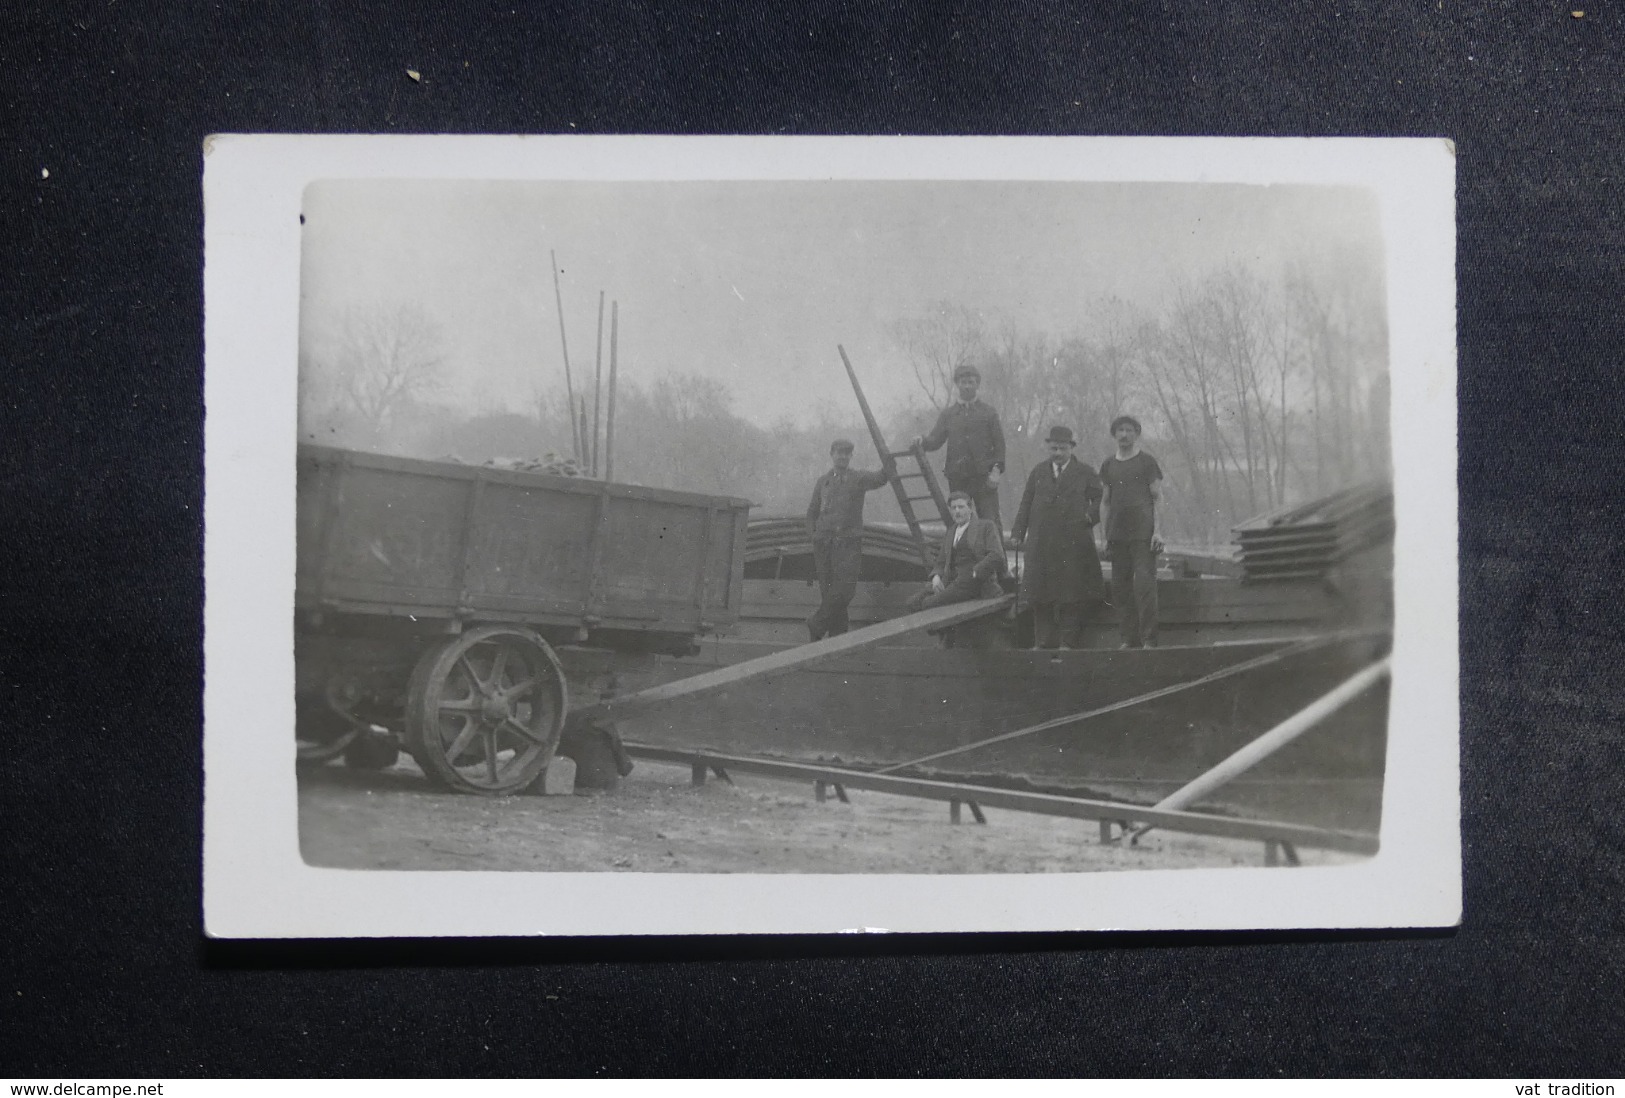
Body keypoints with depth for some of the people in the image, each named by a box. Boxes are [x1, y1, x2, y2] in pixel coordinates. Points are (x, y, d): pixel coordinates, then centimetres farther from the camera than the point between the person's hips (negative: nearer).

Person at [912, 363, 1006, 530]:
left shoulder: (988, 412, 9)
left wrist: (996, 469, -9)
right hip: (957, 477, 2)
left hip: (984, 477, -2)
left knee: (991, 522, -7)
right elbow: (935, 440, 7)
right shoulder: (948, 414, 14)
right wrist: (923, 441, -16)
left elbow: (999, 443, 4)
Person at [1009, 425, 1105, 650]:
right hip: (1041, 544, 3)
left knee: (1071, 596, -4)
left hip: (1073, 543, -2)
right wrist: (1018, 533, 5)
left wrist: (1091, 515, -12)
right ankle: (1043, 642, 5)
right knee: (1041, 593, 1)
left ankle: (1068, 641, 0)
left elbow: (1098, 500, 8)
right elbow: (1026, 504, 13)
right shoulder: (1038, 472, 14)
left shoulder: (1085, 473, 7)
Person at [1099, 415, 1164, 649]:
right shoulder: (1108, 465, 15)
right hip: (1117, 534, 5)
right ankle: (1129, 638, 7)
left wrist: (1157, 531, -9)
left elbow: (1157, 498, 0)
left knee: (1144, 585, -10)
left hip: (1143, 533, -5)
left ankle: (1149, 639, -9)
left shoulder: (1147, 462, 3)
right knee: (1120, 588, 2)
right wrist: (1106, 537, 13)